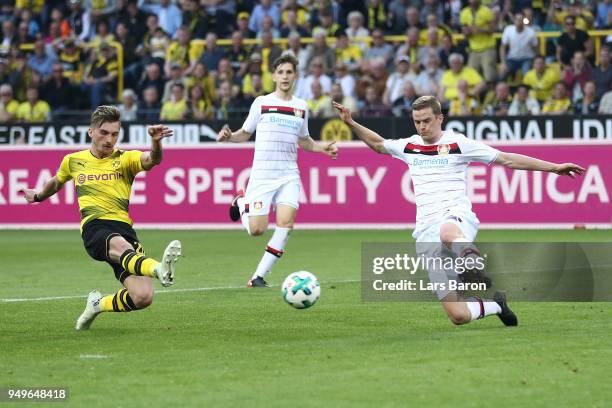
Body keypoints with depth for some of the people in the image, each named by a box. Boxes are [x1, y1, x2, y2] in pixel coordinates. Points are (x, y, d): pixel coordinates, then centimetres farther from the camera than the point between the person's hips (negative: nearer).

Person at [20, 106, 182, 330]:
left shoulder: (125, 158, 10)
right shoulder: (73, 161, 17)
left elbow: (151, 160, -13)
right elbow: (56, 182, 40)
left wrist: (156, 142, -35)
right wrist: (38, 196, 57)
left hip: (124, 228, 1)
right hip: (94, 227, -1)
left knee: (143, 296, -17)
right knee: (121, 246, -40)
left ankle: (99, 304, 14)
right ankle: (160, 269, -73)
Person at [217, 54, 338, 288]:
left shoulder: (301, 107, 11)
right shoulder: (261, 103, 2)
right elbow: (245, 134, 10)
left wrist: (322, 148, 4)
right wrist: (229, 137, -11)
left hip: (289, 175, 3)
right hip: (262, 174, -3)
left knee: (286, 223, -16)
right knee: (257, 229, -8)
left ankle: (259, 276, -6)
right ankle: (242, 204, 27)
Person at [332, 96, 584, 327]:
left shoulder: (458, 144, 6)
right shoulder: (410, 146, 19)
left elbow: (507, 159, 7)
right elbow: (378, 144, 40)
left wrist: (553, 167, 2)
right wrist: (350, 122, 31)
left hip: (457, 216, -5)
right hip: (426, 229, 5)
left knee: (448, 233, -50)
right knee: (458, 315, -3)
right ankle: (495, 305, 24)